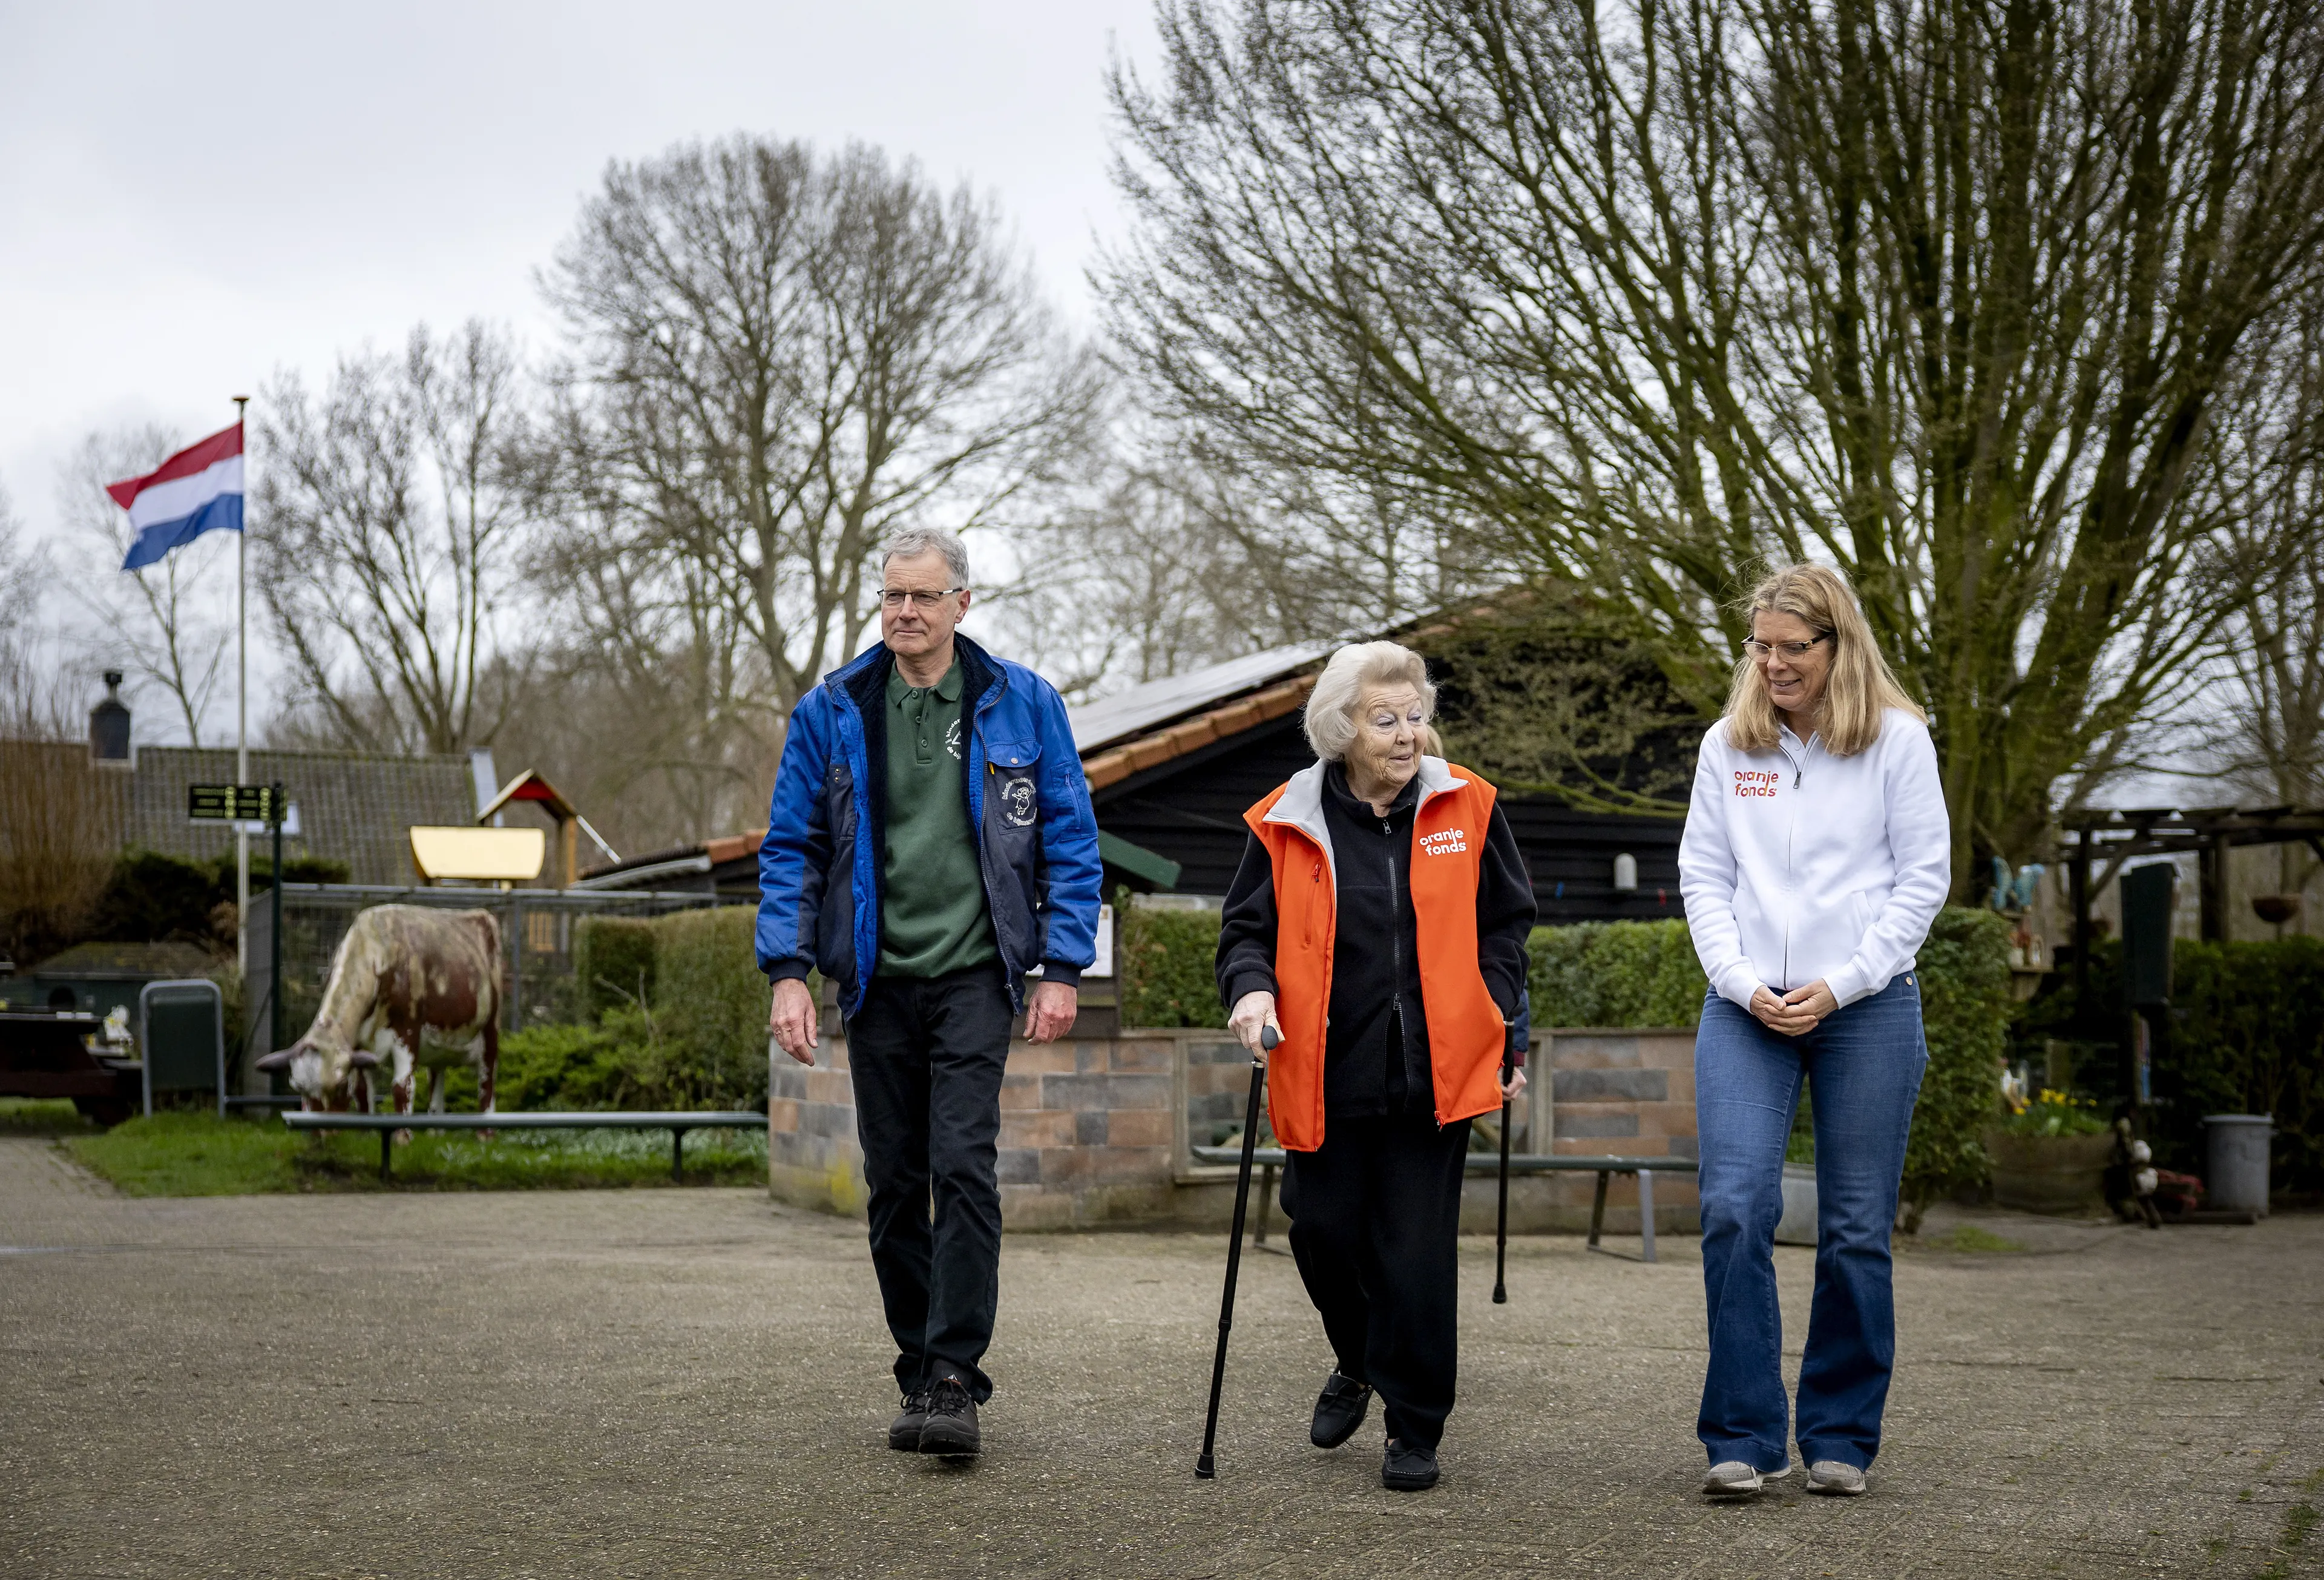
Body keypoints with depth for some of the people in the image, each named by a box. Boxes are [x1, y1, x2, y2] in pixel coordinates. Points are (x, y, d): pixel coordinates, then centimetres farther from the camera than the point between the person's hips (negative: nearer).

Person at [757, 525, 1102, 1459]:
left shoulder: (1021, 706, 0)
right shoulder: (830, 713, 4)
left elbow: (1070, 839, 3)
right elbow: (790, 848, 6)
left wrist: (1063, 970, -3)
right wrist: (788, 972, -4)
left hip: (976, 973, -2)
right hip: (879, 979, 3)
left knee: (963, 1164, -14)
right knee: (894, 1182, 7)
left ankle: (954, 1382, -13)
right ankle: (920, 1374, 18)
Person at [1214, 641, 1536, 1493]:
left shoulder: (1465, 807, 2)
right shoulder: (1288, 824, -1)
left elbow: (1506, 925, 11)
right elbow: (1247, 929, 7)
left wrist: (1502, 1029, 6)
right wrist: (1252, 988, -14)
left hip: (1435, 1071, 0)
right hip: (1326, 1073, 1)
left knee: (1418, 1250, -2)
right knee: (1325, 1233, 5)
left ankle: (1415, 1429, 10)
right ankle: (1361, 1361, 37)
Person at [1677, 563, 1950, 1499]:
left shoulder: (1897, 739, 2)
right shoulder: (1727, 746, 10)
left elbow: (1924, 877, 0)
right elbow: (1703, 876, 10)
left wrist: (1839, 986, -7)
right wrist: (1741, 982, -5)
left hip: (1868, 1007, -1)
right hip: (1746, 1008, 2)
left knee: (1856, 1231, 2)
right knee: (1735, 1209, -11)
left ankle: (1841, 1438, 14)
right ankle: (1742, 1438, -5)